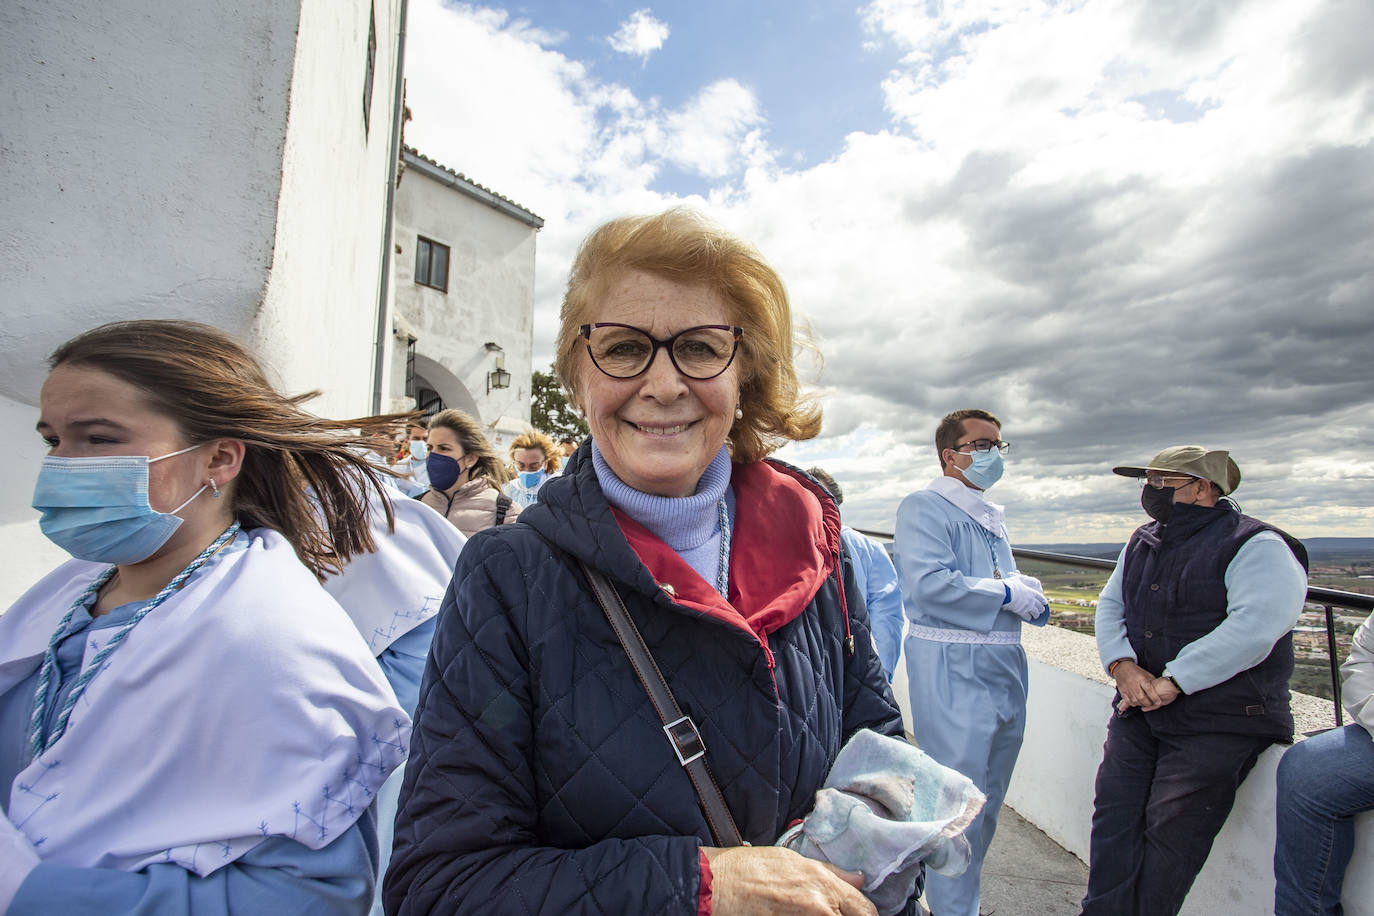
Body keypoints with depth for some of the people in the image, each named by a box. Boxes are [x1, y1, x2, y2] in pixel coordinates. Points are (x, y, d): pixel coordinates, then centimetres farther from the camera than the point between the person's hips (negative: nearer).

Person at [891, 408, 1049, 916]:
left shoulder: (991, 514, 17)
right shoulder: (924, 507, -11)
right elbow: (930, 585, -24)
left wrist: (1027, 590, 0)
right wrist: (1007, 594, -14)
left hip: (1005, 670, 9)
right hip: (953, 673, -9)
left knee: (987, 800, 20)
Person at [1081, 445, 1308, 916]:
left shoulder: (1257, 546, -9)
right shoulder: (1143, 542, 13)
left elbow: (1253, 628, -22)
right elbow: (1110, 605, 11)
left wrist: (1172, 682, -22)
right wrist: (1123, 666, -7)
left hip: (1219, 721, -6)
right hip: (1139, 709, 6)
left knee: (1170, 831, -3)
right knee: (1114, 814, 2)